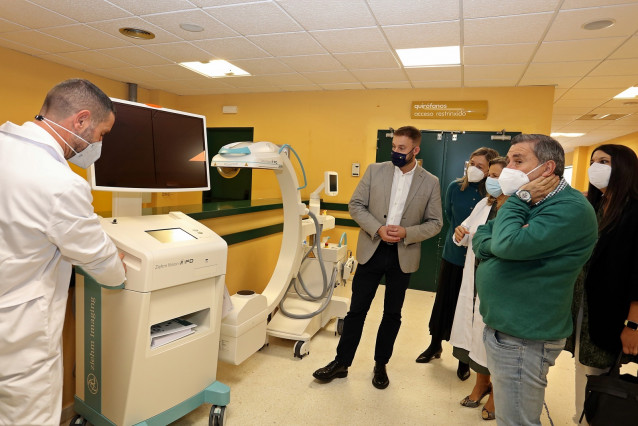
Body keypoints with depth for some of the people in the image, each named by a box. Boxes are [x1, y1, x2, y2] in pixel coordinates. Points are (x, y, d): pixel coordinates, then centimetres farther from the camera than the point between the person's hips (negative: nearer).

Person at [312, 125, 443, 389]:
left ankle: (380, 365, 32)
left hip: (403, 256, 0)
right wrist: (377, 229, -16)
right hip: (371, 251, 0)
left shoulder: (430, 182, -1)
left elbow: (435, 223, 1)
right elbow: (356, 205, -1)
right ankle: (341, 363, 23)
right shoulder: (375, 171, 0)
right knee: (357, 309, 7)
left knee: (392, 314, 13)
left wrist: (407, 233, -17)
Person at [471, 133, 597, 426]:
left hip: (522, 339, -9)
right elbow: (480, 240, 7)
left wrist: (518, 199, -16)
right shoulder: (528, 202, 11)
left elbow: (507, 245, -31)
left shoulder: (570, 208, -19)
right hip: (499, 326, 9)